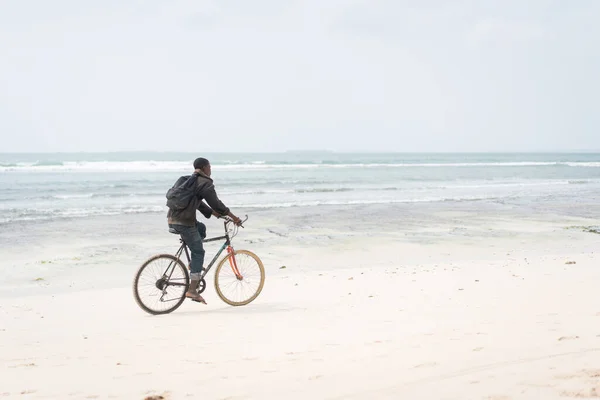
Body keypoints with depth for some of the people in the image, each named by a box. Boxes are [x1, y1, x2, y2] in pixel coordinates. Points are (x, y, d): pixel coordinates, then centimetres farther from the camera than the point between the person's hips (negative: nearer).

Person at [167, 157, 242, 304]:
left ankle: (195, 264, 25)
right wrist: (234, 218, 4)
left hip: (172, 219, 9)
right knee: (198, 252, -1)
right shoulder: (205, 183, -4)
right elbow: (216, 203, -5)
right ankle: (192, 290, -6)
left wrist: (214, 213, 31)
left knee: (201, 227, 31)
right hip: (184, 222, -9)